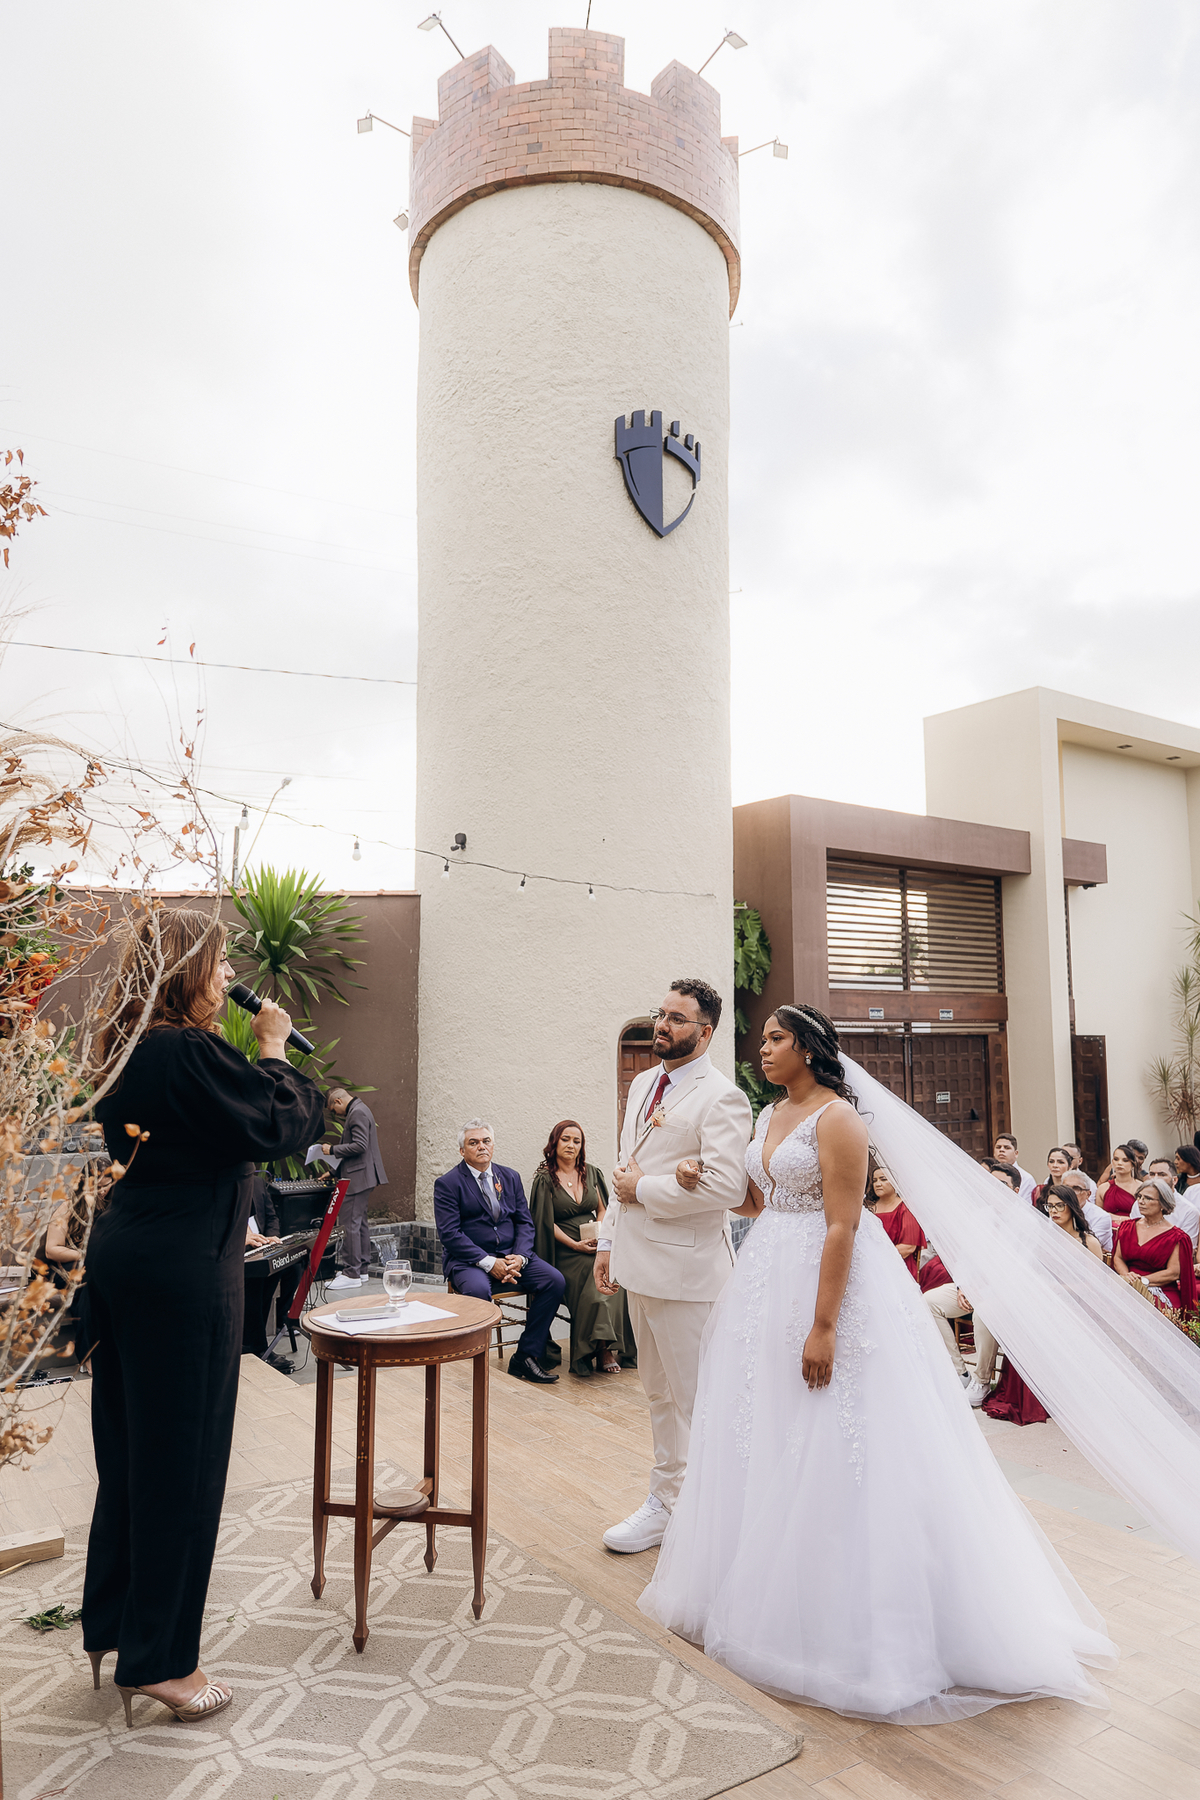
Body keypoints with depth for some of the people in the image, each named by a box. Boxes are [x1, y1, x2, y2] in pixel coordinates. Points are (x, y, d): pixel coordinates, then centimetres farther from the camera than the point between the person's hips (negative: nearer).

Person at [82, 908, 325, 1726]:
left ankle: (110, 1622, 38)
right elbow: (276, 1125, -17)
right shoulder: (191, 1052, -22)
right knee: (183, 1455, 4)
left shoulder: (128, 1049, 8)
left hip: (125, 1258, 10)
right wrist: (275, 1049, -6)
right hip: (183, 1271, -10)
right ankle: (160, 1658, 18)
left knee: (130, 1444, 21)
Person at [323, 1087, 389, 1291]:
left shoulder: (357, 1112, -15)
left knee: (349, 1223, -9)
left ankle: (351, 1273, -7)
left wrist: (332, 1150, -14)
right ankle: (361, 1268, 21)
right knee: (360, 1221, 15)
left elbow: (359, 1145, -23)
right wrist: (334, 1171, 22)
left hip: (357, 1177, -11)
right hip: (362, 1176, 11)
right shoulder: (358, 1110, 18)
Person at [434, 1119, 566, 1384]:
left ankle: (525, 1356, -8)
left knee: (555, 1281, -17)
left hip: (511, 1256, 5)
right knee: (478, 1291, -37)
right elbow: (449, 1234, -11)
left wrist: (519, 1257, -11)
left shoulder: (510, 1177, 13)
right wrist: (488, 1263, -20)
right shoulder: (447, 1184, -2)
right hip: (467, 1260, -5)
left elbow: (524, 1223, 10)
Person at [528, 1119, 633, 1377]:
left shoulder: (591, 1172, 16)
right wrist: (575, 1244, -13)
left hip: (597, 1243, 3)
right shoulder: (545, 1179, 3)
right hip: (567, 1251, -3)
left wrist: (600, 1234, -2)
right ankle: (604, 1350, -18)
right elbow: (547, 1222, -2)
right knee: (597, 1288, -30)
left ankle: (604, 1349, -21)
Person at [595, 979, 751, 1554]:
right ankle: (666, 1497, 36)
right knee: (659, 1392, 21)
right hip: (639, 1263, 9)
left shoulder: (720, 1097, -15)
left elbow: (728, 1186, -26)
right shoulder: (643, 1083, 12)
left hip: (686, 1268, -9)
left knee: (694, 1396, 4)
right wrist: (609, 1241, 16)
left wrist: (643, 1190, -17)